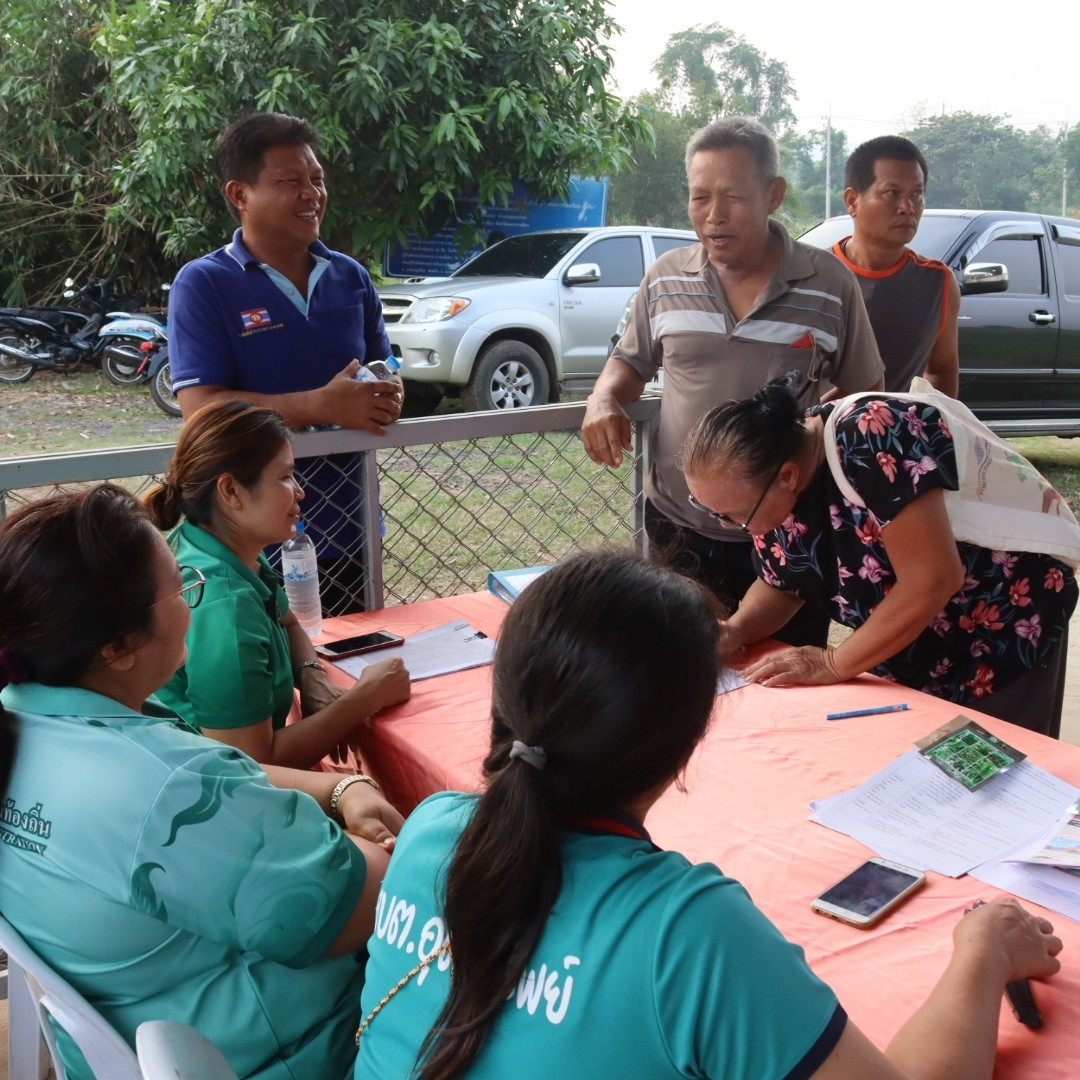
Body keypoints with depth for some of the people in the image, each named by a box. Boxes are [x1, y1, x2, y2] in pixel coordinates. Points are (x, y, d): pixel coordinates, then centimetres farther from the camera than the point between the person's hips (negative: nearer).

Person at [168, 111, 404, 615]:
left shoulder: (350, 277, 8)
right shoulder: (203, 284, -8)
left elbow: (383, 369, 16)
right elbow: (201, 405, -18)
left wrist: (387, 398, -10)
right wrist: (323, 406, -27)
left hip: (350, 529, 5)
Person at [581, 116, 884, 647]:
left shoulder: (830, 284, -5)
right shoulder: (665, 278, 2)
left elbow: (864, 397, 5)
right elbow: (630, 361, 15)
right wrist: (604, 399, -6)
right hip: (677, 530, 2)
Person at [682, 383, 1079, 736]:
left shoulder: (869, 439, -34)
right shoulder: (766, 477, -12)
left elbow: (933, 581, -36)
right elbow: (779, 585, 1)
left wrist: (833, 664, -27)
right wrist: (736, 630, -19)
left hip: (1003, 630, -6)